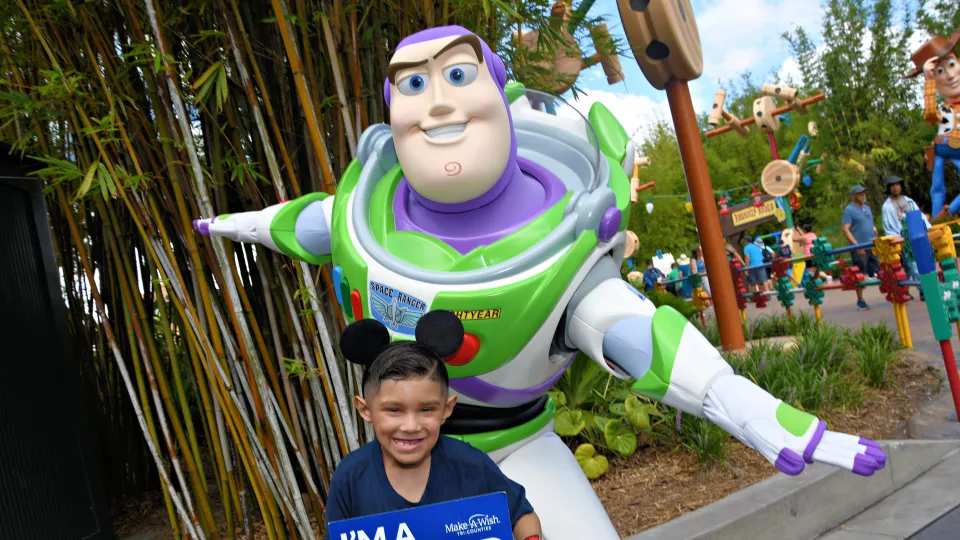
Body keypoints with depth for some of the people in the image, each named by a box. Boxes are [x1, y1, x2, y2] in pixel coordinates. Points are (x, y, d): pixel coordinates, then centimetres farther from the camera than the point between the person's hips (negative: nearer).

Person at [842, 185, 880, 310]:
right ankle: (860, 301, 10)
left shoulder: (867, 208, 17)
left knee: (881, 271, 5)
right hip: (860, 248, -6)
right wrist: (857, 246, -20)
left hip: (873, 246, 6)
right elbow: (846, 230, -13)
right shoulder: (849, 210, -6)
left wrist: (874, 229, 7)